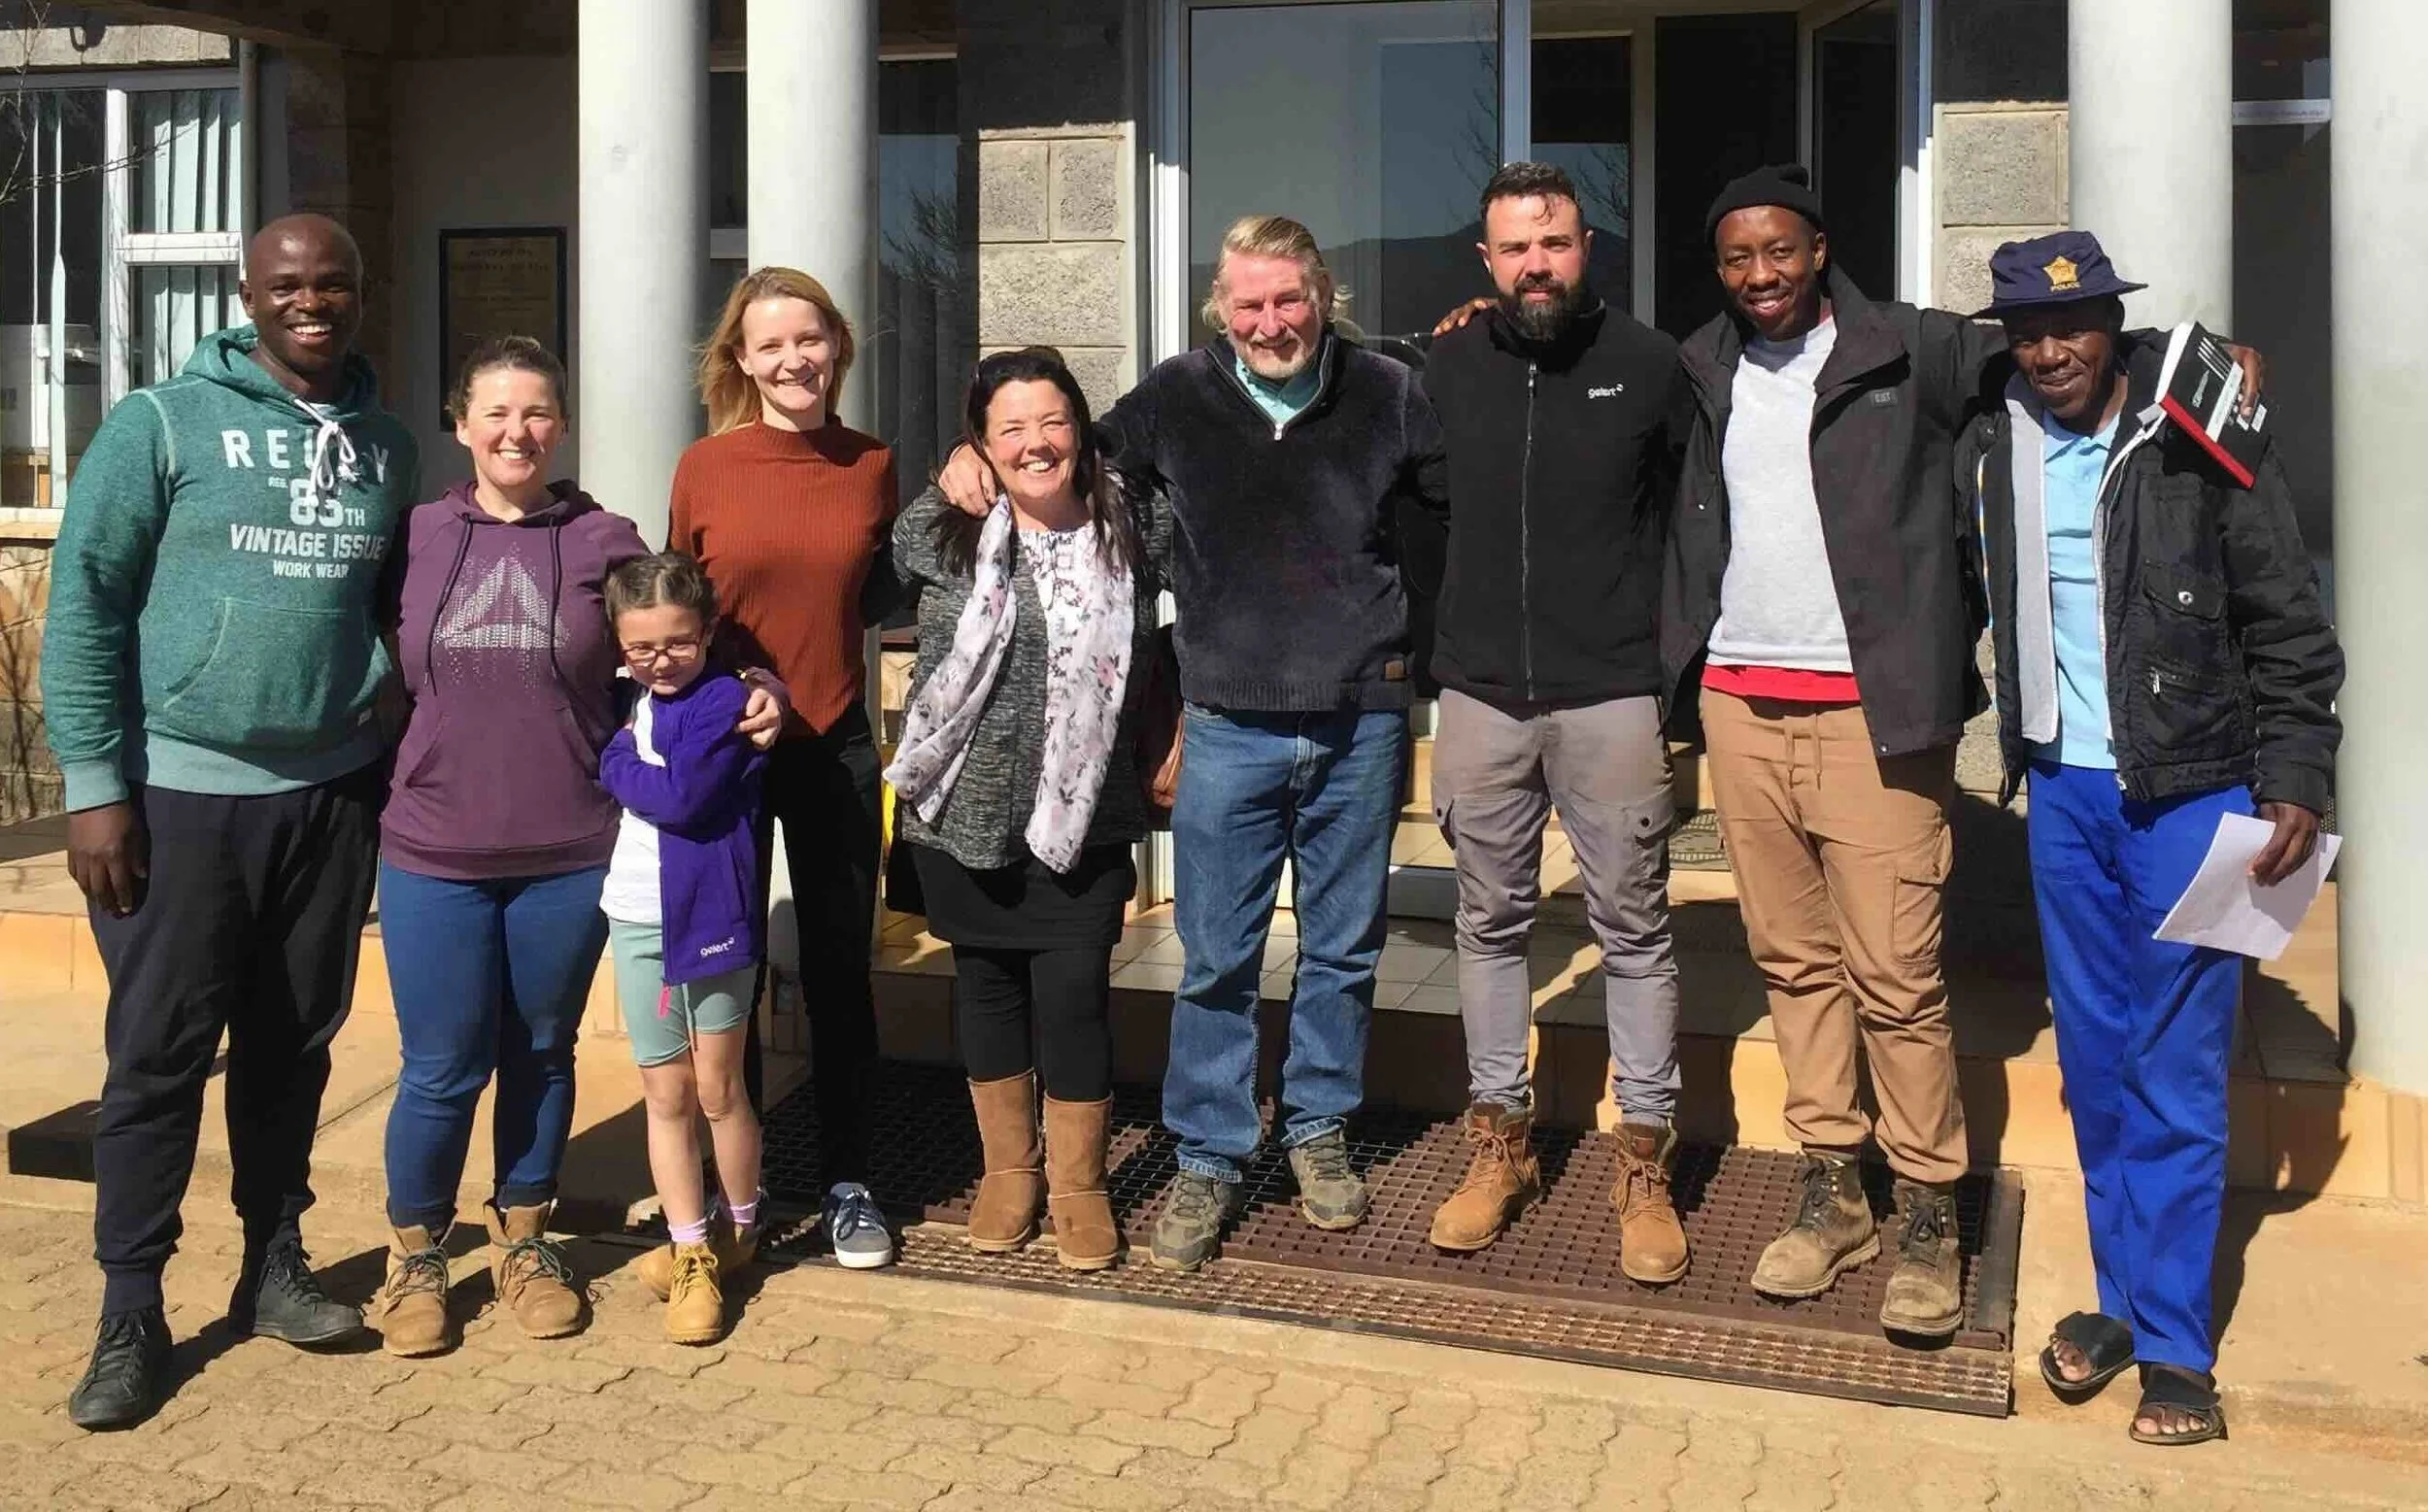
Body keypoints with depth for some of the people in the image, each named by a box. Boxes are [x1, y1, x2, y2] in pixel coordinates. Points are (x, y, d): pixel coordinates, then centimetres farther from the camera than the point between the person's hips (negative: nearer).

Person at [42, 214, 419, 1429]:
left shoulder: (386, 445, 8)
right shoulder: (163, 422, -5)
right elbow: (84, 605, -6)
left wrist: (388, 745, 7)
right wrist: (94, 785, -10)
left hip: (331, 791, 4)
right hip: (179, 792, -4)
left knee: (293, 1045, 13)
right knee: (159, 1055, 2)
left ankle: (274, 1269, 27)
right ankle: (131, 1318, 14)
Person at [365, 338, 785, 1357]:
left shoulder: (606, 541, 0)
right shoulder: (417, 536, 2)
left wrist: (748, 698, -10)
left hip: (571, 854, 0)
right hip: (434, 853, 0)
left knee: (542, 1054, 14)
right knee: (443, 1070, 4)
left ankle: (523, 1237, 34)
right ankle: (415, 1253, 27)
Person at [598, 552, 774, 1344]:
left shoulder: (725, 701, -12)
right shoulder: (630, 701, 9)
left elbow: (679, 796, -21)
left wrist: (617, 758, -9)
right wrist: (629, 756, -7)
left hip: (710, 914, -6)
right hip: (638, 920, 6)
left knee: (718, 1089, 4)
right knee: (665, 1094, 8)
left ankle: (741, 1230, 25)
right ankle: (691, 1253, 16)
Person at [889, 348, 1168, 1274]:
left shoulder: (1129, 531, -2)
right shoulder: (938, 534, -5)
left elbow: (1156, 650, 11)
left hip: (1082, 817, -1)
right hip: (964, 813, 1)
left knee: (1075, 996, 2)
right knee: (986, 986, 14)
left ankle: (1078, 1183, 23)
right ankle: (1008, 1169, 32)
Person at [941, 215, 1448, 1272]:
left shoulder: (1387, 395, 2)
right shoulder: (1177, 398, 1)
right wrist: (972, 457, 0)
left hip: (1361, 720, 1)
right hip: (1230, 727, -1)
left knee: (1343, 949, 13)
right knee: (1217, 961, 5)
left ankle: (1319, 1134, 32)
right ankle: (1207, 1163, 20)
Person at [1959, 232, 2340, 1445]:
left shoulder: (2198, 443, -8)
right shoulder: (1989, 450, 3)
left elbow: (2288, 623, -6)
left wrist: (2295, 780, -11)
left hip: (2188, 792, -4)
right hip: (2063, 791, 4)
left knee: (2176, 1074, 0)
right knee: (2094, 1061, 11)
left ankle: (2174, 1343, 10)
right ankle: (2120, 1295, 24)